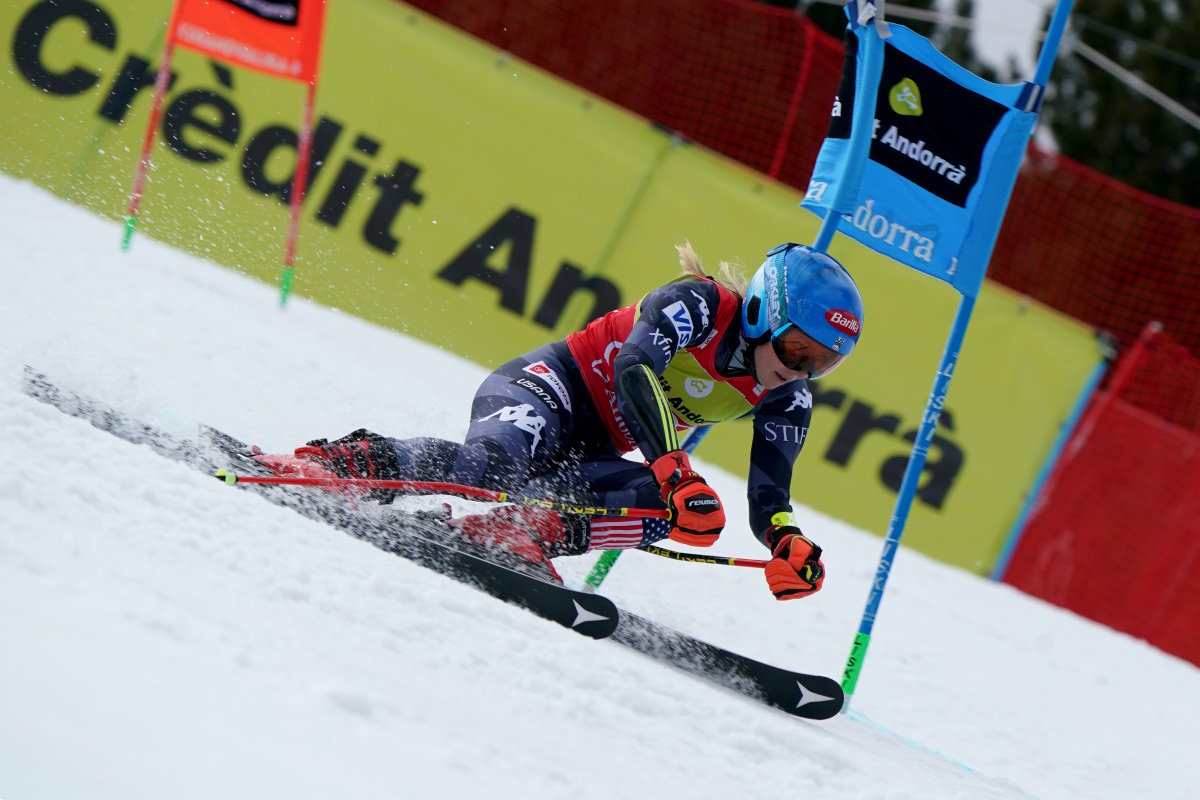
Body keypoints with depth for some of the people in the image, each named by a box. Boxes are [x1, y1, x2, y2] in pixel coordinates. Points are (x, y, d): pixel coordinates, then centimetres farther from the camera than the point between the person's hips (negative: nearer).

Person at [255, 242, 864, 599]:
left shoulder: (785, 400, 2)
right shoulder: (697, 305, -17)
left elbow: (768, 498, -2)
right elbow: (635, 368, -33)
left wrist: (787, 543, -27)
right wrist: (675, 471, -46)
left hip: (591, 452, 6)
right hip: (550, 385, -6)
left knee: (664, 506, -26)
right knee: (499, 460, -38)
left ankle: (517, 532, -32)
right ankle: (343, 461, -28)